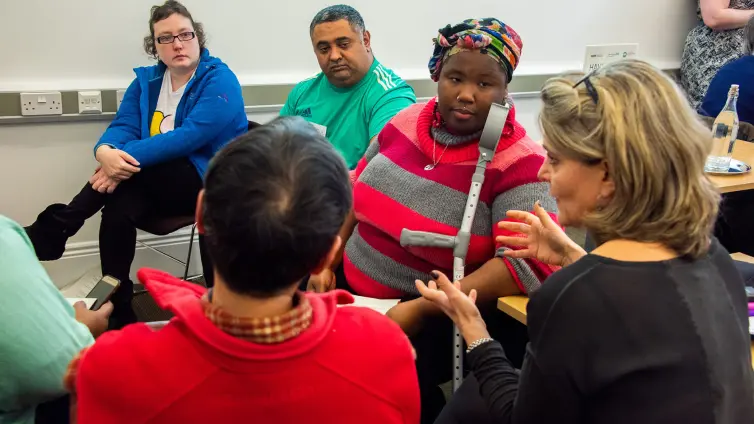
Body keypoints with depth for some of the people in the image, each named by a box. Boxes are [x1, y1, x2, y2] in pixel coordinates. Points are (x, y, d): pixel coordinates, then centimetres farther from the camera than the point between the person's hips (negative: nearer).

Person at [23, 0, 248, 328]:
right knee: (119, 210, -29)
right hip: (159, 184, 5)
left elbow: (191, 135, -22)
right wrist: (105, 151, -27)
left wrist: (129, 156, -31)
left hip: (209, 183, -5)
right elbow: (122, 127, -1)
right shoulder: (146, 81, 11)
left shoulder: (220, 81, -9)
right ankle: (118, 315, -23)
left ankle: (56, 228, -21)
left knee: (130, 166, -30)